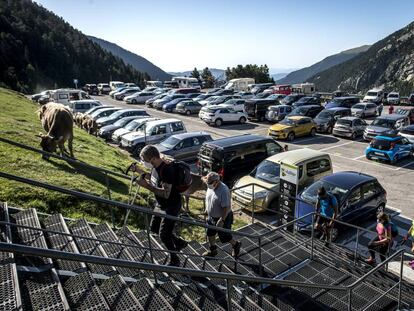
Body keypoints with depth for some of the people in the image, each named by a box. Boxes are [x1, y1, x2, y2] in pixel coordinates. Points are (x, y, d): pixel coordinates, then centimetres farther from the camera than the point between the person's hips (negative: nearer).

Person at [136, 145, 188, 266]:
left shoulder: (166, 169, -32)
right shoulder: (155, 166, -3)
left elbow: (166, 194, -36)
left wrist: (147, 185, -36)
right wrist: (144, 175, 1)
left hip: (171, 206, -10)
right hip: (160, 204, 10)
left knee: (163, 234, -2)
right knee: (154, 227, 21)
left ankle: (174, 260, 22)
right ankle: (179, 242, 36)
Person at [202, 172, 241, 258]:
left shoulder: (224, 191, -32)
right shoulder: (210, 187, -6)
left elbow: (226, 207, -29)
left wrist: (222, 220, -29)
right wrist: (206, 209, 19)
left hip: (223, 217, -8)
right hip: (211, 217, 8)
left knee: (224, 237, 9)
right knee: (210, 234, 20)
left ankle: (236, 245, 37)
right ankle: (212, 250, 42)